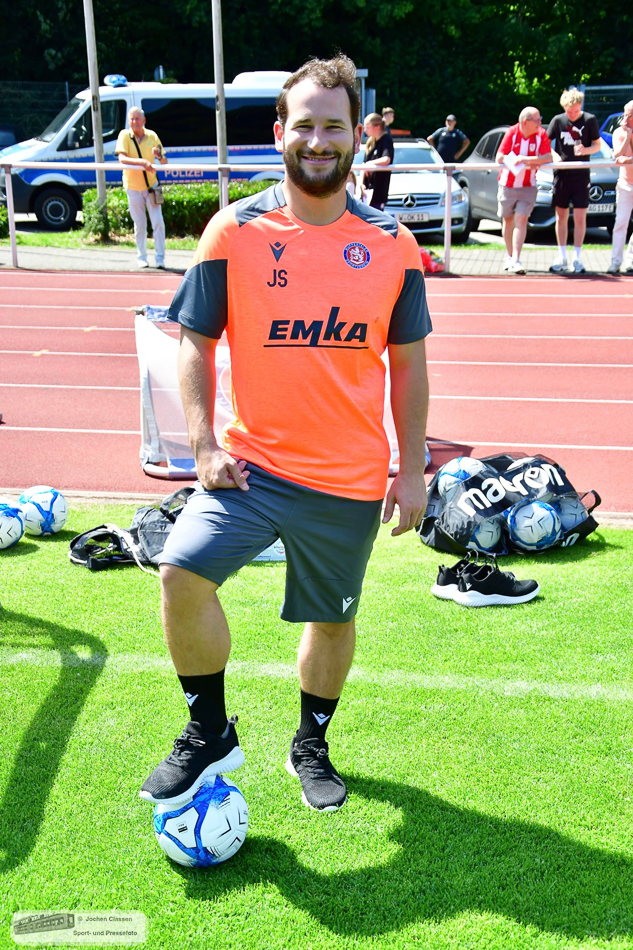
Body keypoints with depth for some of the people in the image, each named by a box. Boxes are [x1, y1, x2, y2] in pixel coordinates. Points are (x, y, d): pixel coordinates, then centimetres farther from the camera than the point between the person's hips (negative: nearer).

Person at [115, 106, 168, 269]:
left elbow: (164, 162, 3)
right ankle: (142, 257, 17)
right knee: (140, 226, 4)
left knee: (158, 223, -6)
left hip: (151, 185, 1)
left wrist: (159, 156, -21)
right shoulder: (124, 135, -6)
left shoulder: (152, 136, 1)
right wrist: (141, 162, -38)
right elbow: (122, 158, -22)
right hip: (133, 187, -1)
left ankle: (160, 258, 0)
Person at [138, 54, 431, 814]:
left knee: (332, 617, 13)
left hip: (350, 478, 2)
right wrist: (203, 444, -9)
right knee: (182, 573, -20)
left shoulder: (391, 244, 0)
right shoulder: (234, 230, -3)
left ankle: (311, 745, 40)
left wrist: (411, 468, 3)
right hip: (251, 462, -1)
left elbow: (407, 361, 6)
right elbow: (195, 341, 1)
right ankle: (209, 735, 5)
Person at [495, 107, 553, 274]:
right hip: (507, 185, 0)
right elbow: (500, 158, -14)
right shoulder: (511, 133, -10)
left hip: (528, 187, 0)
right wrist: (526, 161, -20)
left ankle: (516, 260, -15)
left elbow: (548, 157, -16)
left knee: (521, 220, -12)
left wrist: (525, 159, -26)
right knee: (508, 220, 10)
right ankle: (510, 256, 27)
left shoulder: (541, 134, -7)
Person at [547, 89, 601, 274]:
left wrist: (585, 150, -17)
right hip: (561, 174, 1)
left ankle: (576, 258, 7)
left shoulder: (590, 120, -2)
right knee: (561, 217, 7)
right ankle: (561, 257, 16)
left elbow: (597, 145, 4)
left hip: (581, 175, -1)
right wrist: (554, 155, -15)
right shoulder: (558, 120, 1)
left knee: (580, 217, -3)